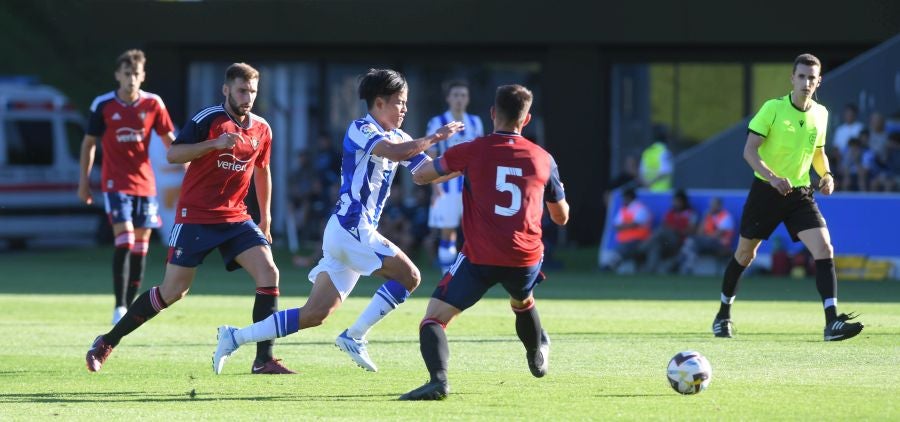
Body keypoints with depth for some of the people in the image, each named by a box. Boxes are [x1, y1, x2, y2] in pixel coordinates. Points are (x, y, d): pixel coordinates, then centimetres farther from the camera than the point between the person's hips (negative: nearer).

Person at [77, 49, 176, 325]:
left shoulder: (153, 104, 0)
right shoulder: (103, 105, -3)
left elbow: (169, 139, 9)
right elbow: (89, 142, 7)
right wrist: (84, 179, 6)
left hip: (145, 183, 3)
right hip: (115, 183, -3)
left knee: (141, 245, 5)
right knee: (124, 240, -16)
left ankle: (131, 305, 15)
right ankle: (119, 306, -14)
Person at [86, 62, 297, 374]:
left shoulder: (261, 129, 6)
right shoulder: (209, 120, -12)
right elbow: (172, 154, -20)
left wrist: (265, 217, 25)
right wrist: (215, 143, -31)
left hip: (235, 219, 5)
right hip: (196, 217, -5)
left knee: (269, 274, -15)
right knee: (172, 292, -3)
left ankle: (264, 360, -12)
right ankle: (107, 343, 13)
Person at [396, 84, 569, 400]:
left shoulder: (472, 152, -3)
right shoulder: (543, 159, 6)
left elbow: (420, 176, 10)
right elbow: (561, 217, 17)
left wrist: (457, 170, 26)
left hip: (480, 258, -4)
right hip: (526, 258, 4)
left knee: (434, 317, -2)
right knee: (522, 302, 37)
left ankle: (438, 379, -28)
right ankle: (537, 355, 60)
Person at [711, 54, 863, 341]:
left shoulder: (820, 114, 4)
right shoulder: (773, 108, -11)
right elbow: (749, 150, -14)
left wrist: (826, 175, -1)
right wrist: (772, 177, -29)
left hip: (800, 194, 3)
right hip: (765, 190, -3)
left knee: (824, 248, -17)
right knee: (745, 253, 10)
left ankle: (832, 322, -22)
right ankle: (723, 315, 32)